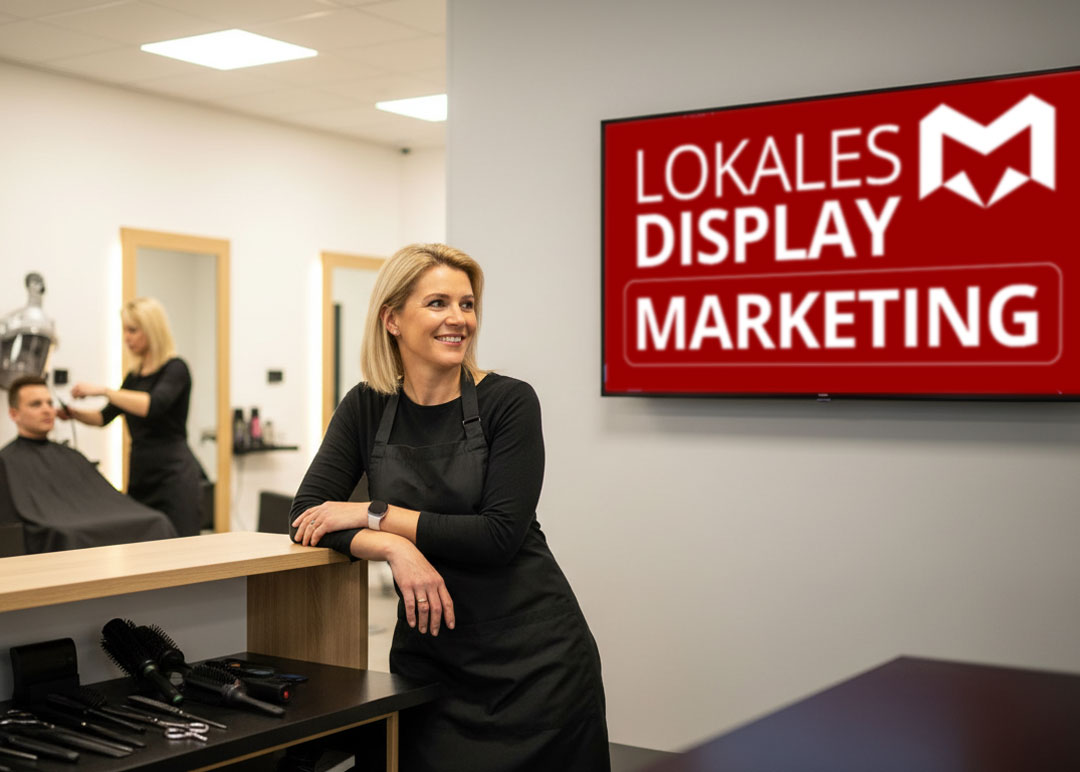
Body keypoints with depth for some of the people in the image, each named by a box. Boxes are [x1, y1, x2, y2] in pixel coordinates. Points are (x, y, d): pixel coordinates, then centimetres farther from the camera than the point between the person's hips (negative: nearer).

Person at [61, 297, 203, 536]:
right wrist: (76, 413, 6)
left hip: (174, 475, -8)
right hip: (140, 474, 8)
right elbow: (105, 416, 24)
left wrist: (103, 390, -24)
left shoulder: (175, 369, -7)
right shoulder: (135, 375, 16)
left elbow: (153, 405, -25)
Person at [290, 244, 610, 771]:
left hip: (534, 652, -2)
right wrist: (395, 547, -23)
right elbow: (308, 515, -6)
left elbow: (500, 534, -17)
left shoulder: (508, 401, -9)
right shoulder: (367, 407, 2)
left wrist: (374, 515, -17)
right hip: (428, 656, 3)